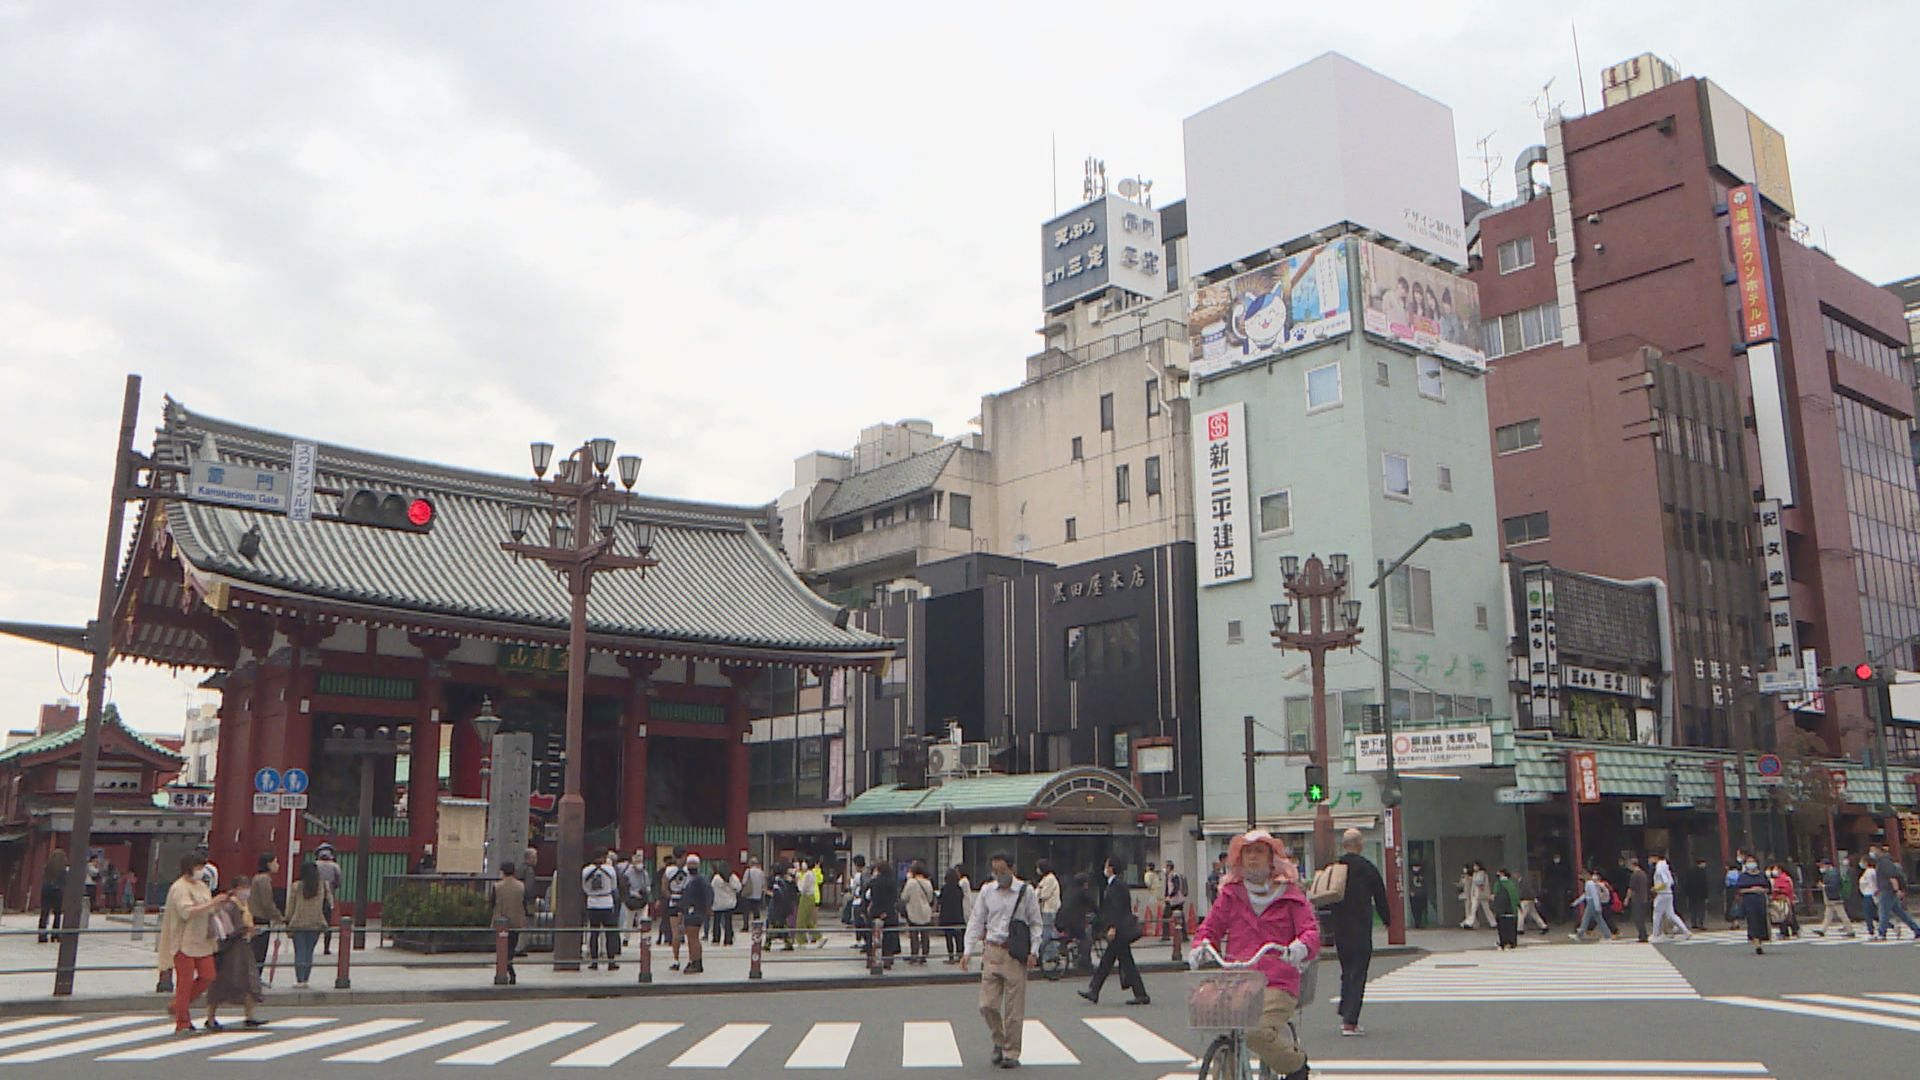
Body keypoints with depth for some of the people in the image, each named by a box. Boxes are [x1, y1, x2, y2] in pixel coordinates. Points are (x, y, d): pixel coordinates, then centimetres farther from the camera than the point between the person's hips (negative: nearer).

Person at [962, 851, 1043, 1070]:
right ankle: (999, 1042, 25)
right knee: (987, 1005, 0)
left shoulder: (1025, 892, -3)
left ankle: (1011, 1053, 15)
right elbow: (975, 921, 7)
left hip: (1016, 954, -2)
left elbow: (1035, 923, 3)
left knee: (1014, 1009, 1)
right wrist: (968, 951, 0)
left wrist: (1033, 951, -7)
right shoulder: (986, 891, 4)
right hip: (992, 951, 2)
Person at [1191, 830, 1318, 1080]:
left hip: (1278, 983, -4)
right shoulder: (1231, 894, 17)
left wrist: (1300, 947, -23)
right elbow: (1211, 926, 18)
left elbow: (1310, 929, 1)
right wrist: (1200, 945, -5)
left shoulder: (1289, 895, 10)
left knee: (1258, 1033, -26)